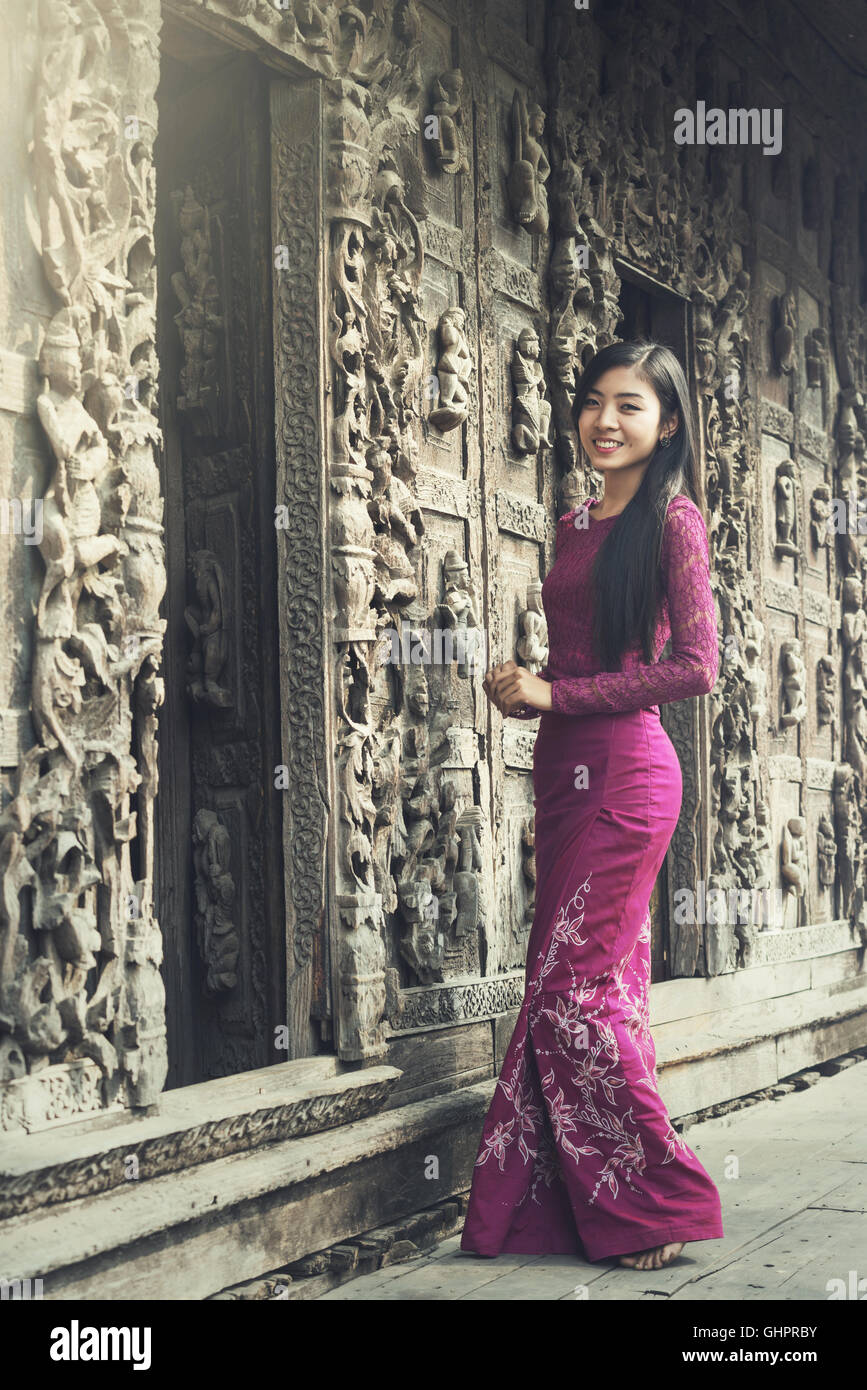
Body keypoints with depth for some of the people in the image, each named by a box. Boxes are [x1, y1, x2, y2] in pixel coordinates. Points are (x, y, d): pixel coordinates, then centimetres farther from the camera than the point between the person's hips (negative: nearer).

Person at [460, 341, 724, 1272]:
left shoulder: (672, 518, -5)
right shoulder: (576, 524, 17)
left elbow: (695, 667, -12)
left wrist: (555, 695, -11)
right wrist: (522, 690, 2)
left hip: (624, 773, -7)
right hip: (564, 769, 7)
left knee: (572, 991, -7)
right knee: (603, 987, 9)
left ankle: (664, 1203, 8)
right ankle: (592, 1210, 17)